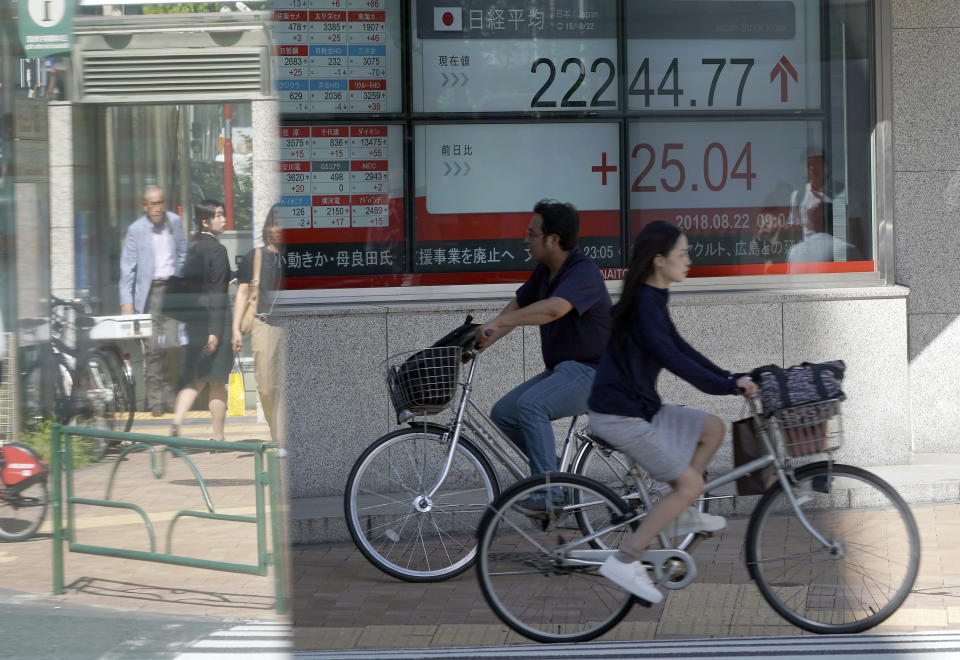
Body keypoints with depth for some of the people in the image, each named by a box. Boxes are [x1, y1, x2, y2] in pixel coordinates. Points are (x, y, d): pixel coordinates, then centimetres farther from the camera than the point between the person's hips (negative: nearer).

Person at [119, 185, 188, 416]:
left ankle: (171, 400, 5)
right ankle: (156, 402, 4)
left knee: (173, 345, -6)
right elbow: (127, 267, -2)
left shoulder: (174, 222, 8)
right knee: (152, 348, -3)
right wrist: (126, 300, -10)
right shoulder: (136, 230, -2)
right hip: (150, 292, -2)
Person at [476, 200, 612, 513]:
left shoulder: (584, 273, -21)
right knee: (503, 414, -1)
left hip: (592, 370, -10)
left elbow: (553, 309, -38)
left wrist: (496, 323, -41)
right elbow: (517, 308, 14)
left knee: (530, 404, -30)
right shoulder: (544, 272, 8)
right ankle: (558, 472, 10)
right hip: (560, 370, 10)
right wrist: (480, 342, 1)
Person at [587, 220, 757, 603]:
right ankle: (624, 561, -8)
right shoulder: (643, 304, -20)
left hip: (640, 406, 10)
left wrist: (731, 380, 6)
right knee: (690, 483, -8)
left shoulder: (652, 300, 11)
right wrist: (728, 387, -27)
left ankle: (680, 515, 18)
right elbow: (672, 358, -28)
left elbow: (681, 350, 14)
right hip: (619, 414, -10)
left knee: (713, 428, 14)